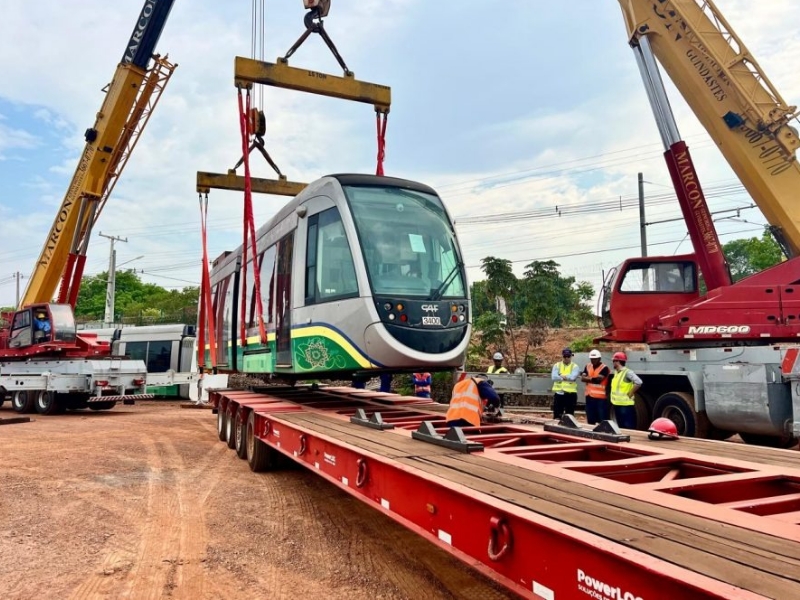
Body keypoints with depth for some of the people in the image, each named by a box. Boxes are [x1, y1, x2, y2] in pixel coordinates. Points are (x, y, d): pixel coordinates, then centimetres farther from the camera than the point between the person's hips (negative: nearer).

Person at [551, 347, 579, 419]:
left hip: (571, 394, -1)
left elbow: (573, 377, -18)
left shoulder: (575, 367, 1)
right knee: (557, 415, 6)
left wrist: (561, 376, -8)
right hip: (558, 393, 1)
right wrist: (567, 377, -12)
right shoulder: (557, 365, 6)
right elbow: (554, 377, -10)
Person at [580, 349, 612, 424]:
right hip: (590, 396, 6)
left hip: (601, 397, -6)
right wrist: (593, 379, -14)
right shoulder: (587, 367, 9)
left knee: (603, 420, -4)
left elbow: (598, 379, -20)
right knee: (590, 420, 16)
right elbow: (582, 378, -1)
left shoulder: (604, 368, -10)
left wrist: (588, 378, -3)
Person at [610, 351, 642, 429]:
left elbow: (638, 382, -26)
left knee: (628, 428, -6)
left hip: (626, 405, -9)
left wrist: (630, 394, -19)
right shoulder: (616, 372, 12)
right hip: (617, 404, 9)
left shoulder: (627, 372, -15)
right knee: (621, 427, 17)